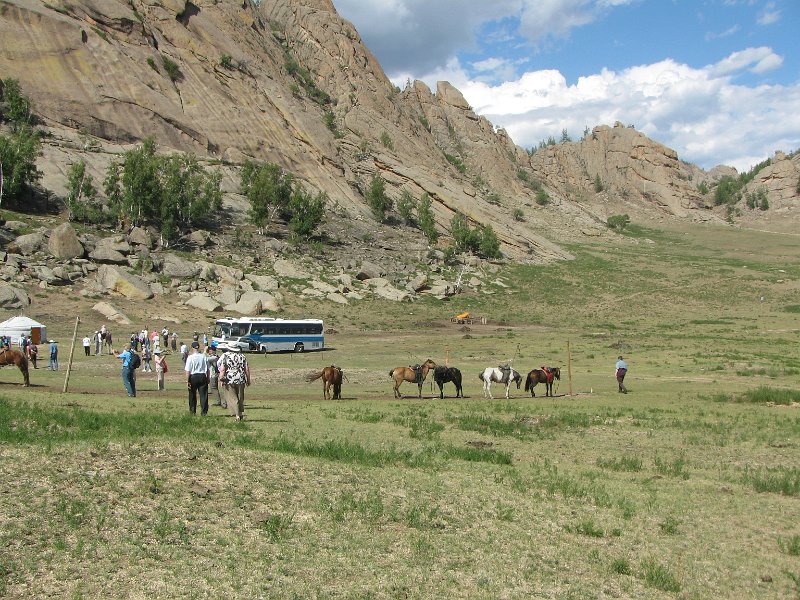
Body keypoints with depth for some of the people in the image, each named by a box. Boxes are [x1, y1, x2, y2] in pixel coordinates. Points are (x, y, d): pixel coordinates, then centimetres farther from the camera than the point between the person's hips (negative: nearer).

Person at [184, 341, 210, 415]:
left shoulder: (190, 357, -10)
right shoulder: (204, 357, -1)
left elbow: (188, 370, -11)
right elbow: (207, 369, 5)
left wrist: (187, 381, -7)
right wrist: (208, 378, 16)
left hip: (193, 377, -2)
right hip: (203, 376, 2)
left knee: (192, 395, 12)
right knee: (203, 395, 4)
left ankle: (192, 411, 20)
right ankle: (204, 412, 1)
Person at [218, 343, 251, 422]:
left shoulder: (225, 356, -2)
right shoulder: (242, 356, 7)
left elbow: (222, 369, -9)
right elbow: (247, 369, 6)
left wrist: (221, 379, -5)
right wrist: (248, 380, 14)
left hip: (229, 380, -3)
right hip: (241, 380, 3)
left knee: (232, 398, 0)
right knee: (240, 398, 16)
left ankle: (237, 415, -10)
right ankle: (241, 413, 20)